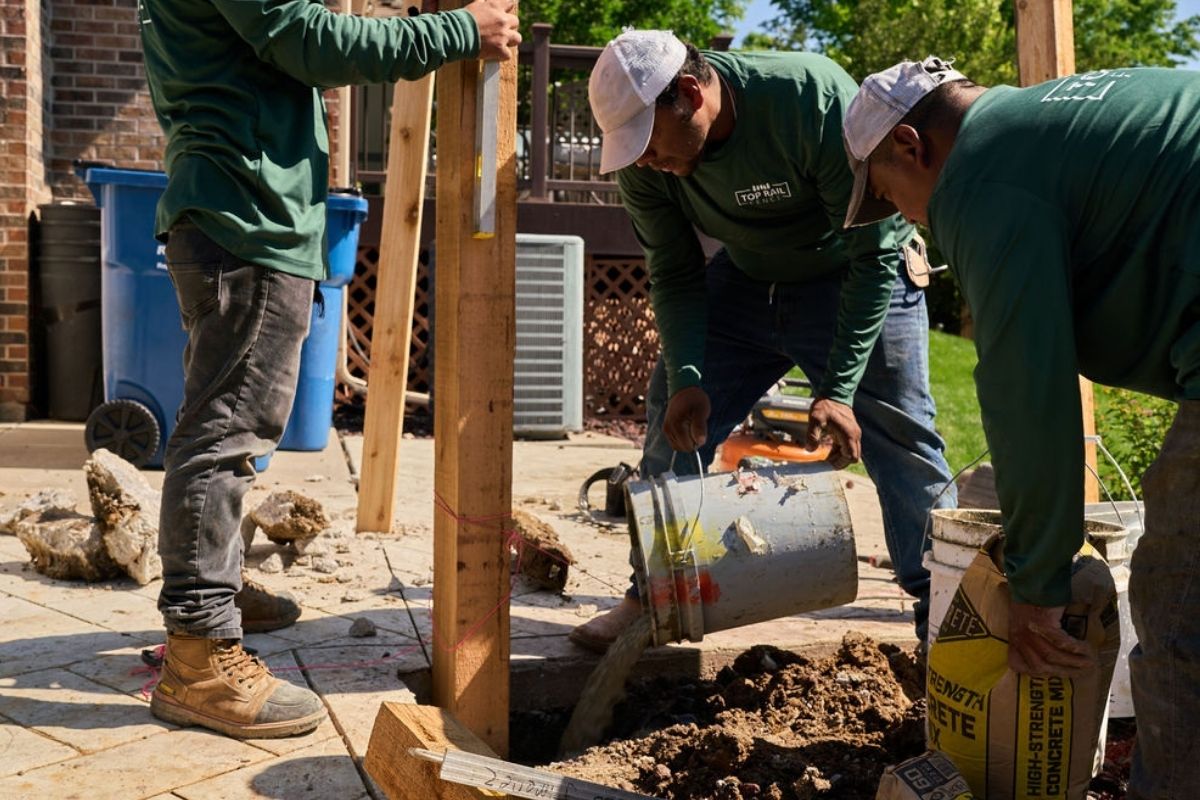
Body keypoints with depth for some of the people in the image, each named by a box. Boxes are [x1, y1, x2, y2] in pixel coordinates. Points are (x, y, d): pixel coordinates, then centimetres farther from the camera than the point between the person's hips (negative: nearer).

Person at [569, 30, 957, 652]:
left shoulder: (815, 99, -33)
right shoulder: (644, 163, -18)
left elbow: (874, 253, -27)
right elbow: (675, 276, -6)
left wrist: (838, 389, -30)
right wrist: (686, 378, -21)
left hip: (857, 282, -4)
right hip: (745, 280, 4)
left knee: (902, 445, -4)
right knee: (674, 420, -1)